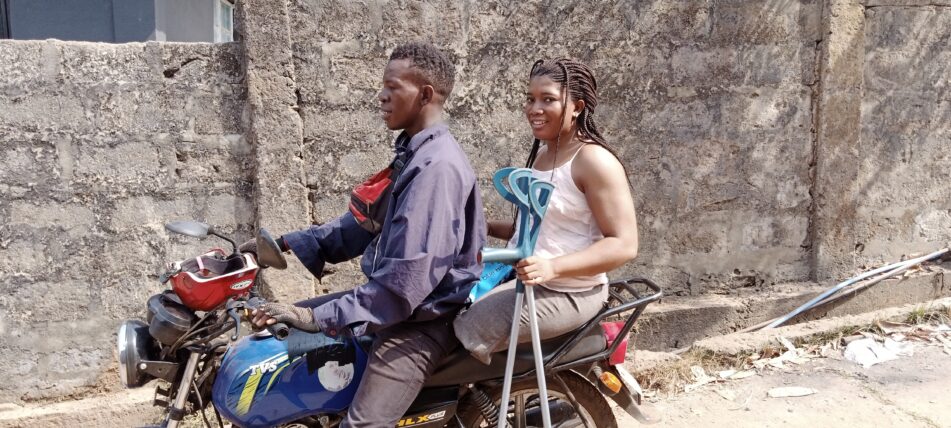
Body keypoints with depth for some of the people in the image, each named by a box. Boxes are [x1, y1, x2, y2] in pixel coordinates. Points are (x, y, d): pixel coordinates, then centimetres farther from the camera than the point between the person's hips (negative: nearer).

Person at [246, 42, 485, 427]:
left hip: (422, 318, -10)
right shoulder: (414, 154, 10)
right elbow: (365, 222, 17)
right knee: (278, 322, 17)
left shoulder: (437, 166, -24)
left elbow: (408, 278, -29)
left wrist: (319, 318, -27)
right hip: (394, 298, 11)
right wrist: (288, 243, 9)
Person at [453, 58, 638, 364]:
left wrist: (553, 267, -34)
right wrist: (487, 228, 8)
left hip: (567, 293, -10)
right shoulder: (541, 154, 12)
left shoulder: (594, 160, -16)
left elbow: (623, 244, -22)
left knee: (463, 334, -19)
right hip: (523, 278, 10)